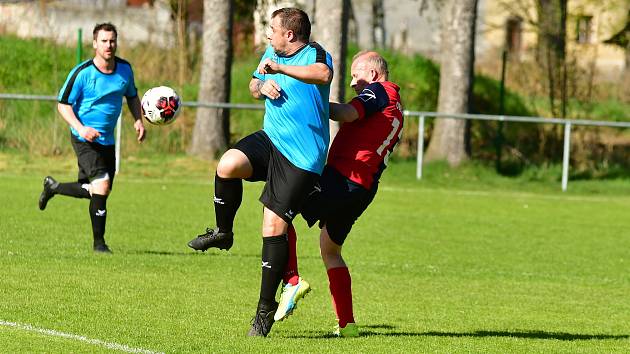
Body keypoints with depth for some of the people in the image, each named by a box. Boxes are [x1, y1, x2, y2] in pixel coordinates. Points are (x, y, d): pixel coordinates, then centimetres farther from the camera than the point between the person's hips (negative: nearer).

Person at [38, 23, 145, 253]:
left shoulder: (125, 69, 2)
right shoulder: (82, 73, -14)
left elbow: (132, 96, 19)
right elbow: (63, 104, -9)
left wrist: (138, 121, 1)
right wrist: (80, 128, -24)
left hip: (107, 140, 6)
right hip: (85, 139, -6)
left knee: (95, 191, 13)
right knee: (102, 183, -22)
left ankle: (53, 187, 41)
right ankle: (98, 241, -10)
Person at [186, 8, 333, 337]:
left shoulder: (315, 54, -12)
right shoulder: (270, 53, 12)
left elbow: (323, 75, -37)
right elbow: (254, 84, 28)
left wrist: (279, 68, -35)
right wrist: (262, 86, 4)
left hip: (301, 157, -6)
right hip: (270, 139, 6)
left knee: (274, 227, -8)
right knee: (228, 164, -26)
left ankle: (266, 307, 5)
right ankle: (223, 232, -2)